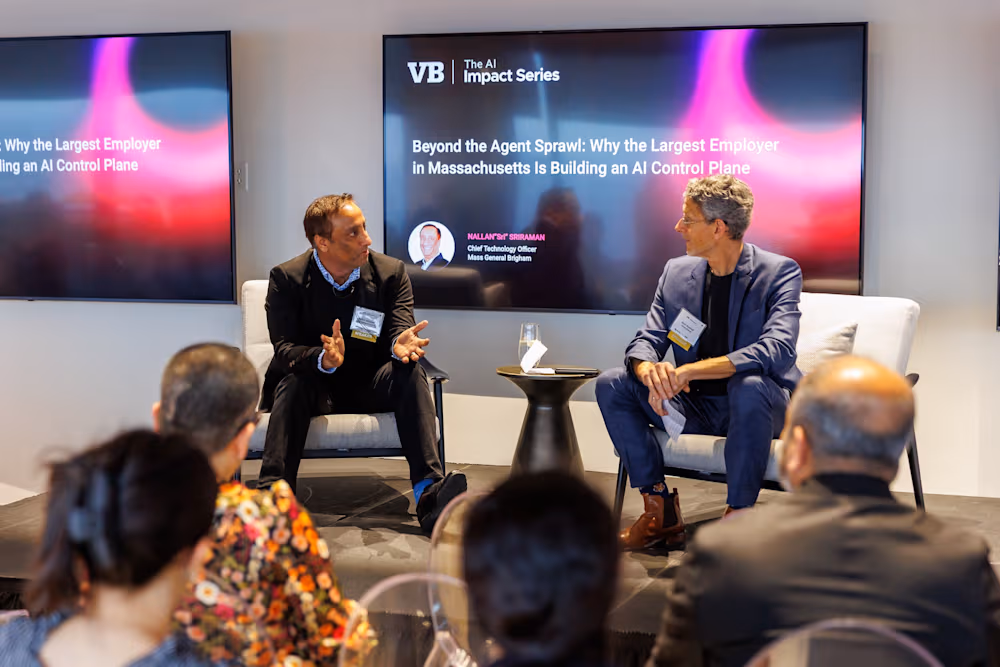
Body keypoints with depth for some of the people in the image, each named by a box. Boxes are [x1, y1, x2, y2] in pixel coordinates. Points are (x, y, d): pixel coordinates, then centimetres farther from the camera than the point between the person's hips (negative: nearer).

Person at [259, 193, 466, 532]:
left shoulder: (391, 273, -3)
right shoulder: (286, 279, -8)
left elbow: (400, 333, -11)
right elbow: (284, 348, -16)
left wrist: (400, 346, -38)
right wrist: (323, 359, -39)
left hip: (369, 387, 2)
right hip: (312, 387, -1)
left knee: (409, 372, -28)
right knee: (293, 381, -34)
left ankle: (429, 493, -43)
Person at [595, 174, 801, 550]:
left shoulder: (779, 273, -13)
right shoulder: (677, 272, 5)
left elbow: (777, 350, -28)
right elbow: (647, 340, 3)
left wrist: (689, 370, -37)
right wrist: (649, 370, -25)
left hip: (756, 406, -5)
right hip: (695, 406, 5)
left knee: (749, 387, -39)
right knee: (611, 385, -12)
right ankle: (661, 510, -7)